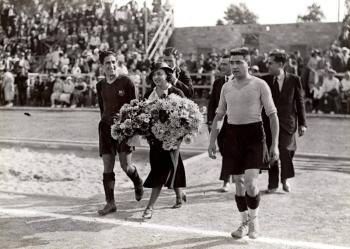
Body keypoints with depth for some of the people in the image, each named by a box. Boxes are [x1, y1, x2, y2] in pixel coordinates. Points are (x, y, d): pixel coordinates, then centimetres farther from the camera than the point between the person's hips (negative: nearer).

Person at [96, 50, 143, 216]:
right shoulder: (100, 86, 8)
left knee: (126, 165, -7)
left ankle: (138, 183, 27)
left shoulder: (126, 82, -5)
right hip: (106, 127, 4)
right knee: (107, 166, 1)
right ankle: (110, 203, 8)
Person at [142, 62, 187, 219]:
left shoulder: (176, 93, -6)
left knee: (161, 170, -7)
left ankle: (150, 206, -5)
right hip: (154, 138, 5)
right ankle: (180, 195, 37)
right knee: (170, 168, 15)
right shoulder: (149, 94, 9)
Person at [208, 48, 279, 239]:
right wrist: (212, 141, 10)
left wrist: (274, 144, -8)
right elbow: (219, 116, 16)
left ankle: (254, 219, 13)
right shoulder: (226, 87, 9)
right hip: (232, 135, 4)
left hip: (254, 135, -4)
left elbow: (272, 115, -3)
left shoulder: (259, 85, -3)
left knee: (250, 183, -14)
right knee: (238, 183, 9)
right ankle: (245, 223, 27)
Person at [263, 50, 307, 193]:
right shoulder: (265, 80, 3)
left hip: (287, 122, -1)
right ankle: (273, 184, 20)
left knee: (285, 151, -13)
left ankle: (285, 179, 14)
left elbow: (300, 102, 6)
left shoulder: (294, 80, 2)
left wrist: (302, 123, 2)